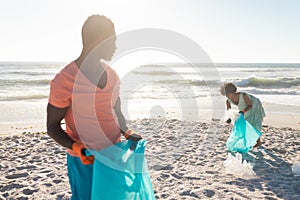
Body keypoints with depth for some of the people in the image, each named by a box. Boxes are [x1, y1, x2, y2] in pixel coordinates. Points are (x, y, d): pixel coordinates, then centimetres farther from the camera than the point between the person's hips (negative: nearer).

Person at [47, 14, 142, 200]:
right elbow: (52, 127, -8)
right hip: (85, 160, -5)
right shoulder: (64, 81, -15)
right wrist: (76, 147, -23)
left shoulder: (112, 75, 4)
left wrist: (127, 133, -1)